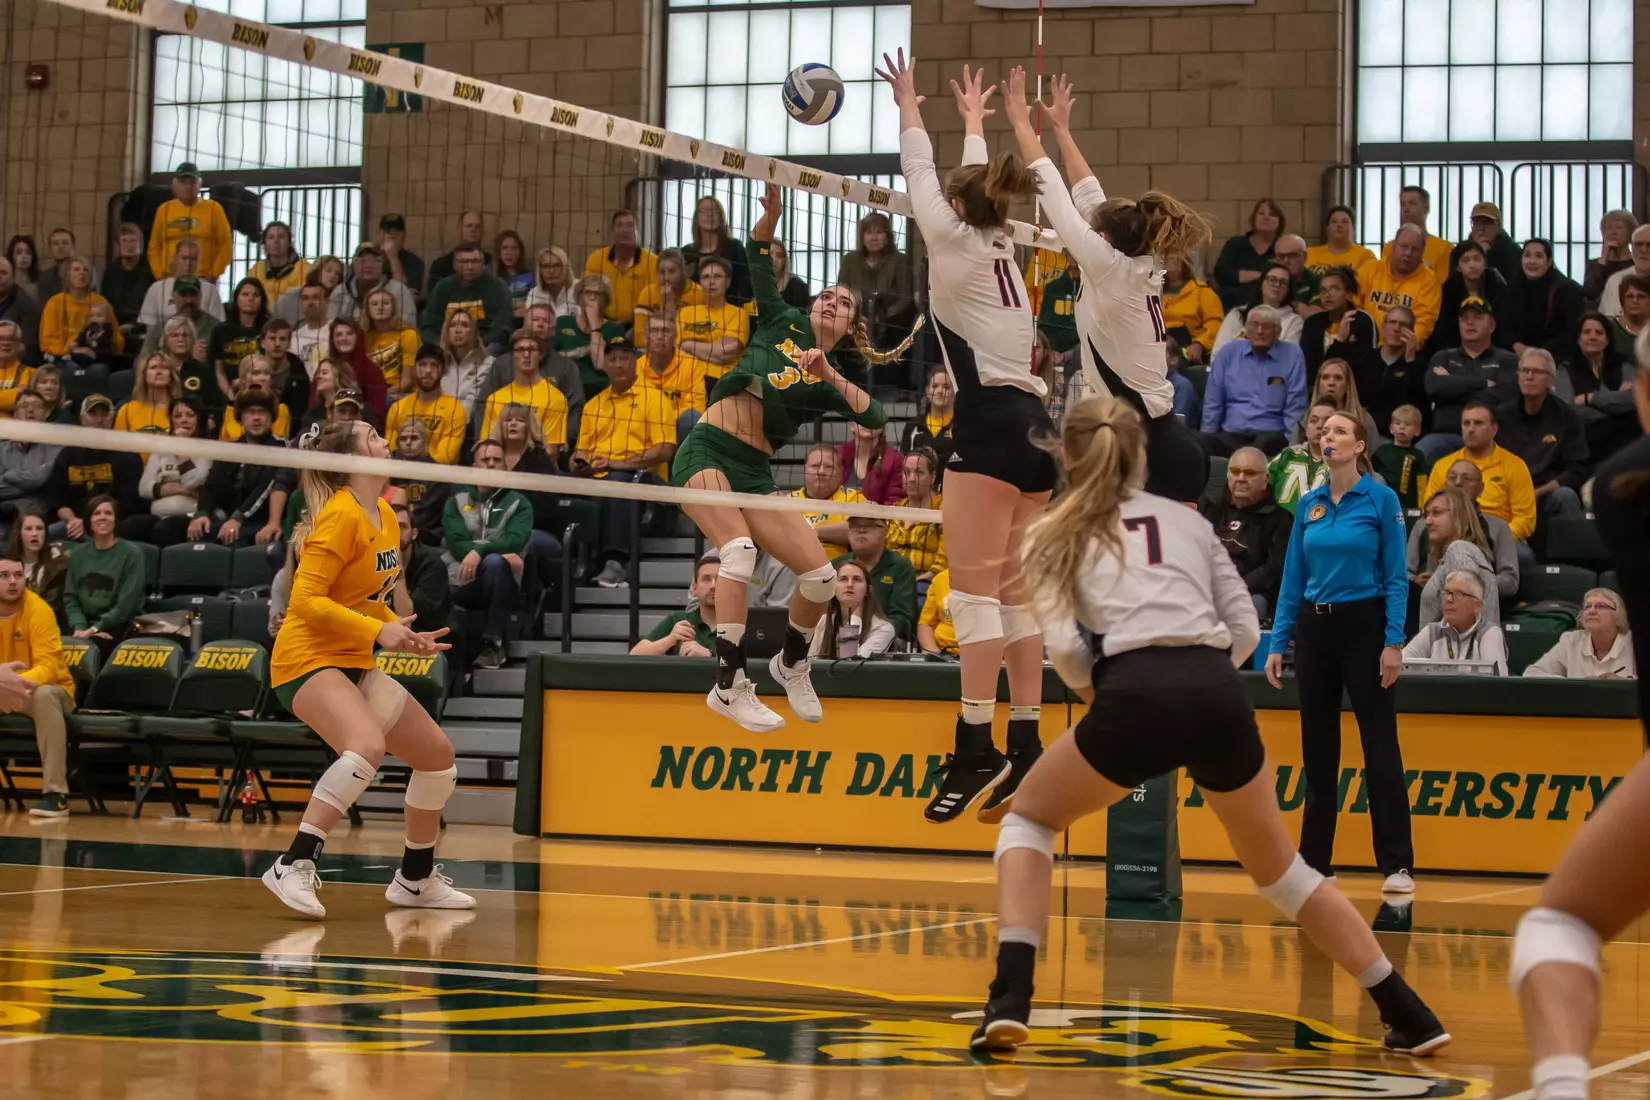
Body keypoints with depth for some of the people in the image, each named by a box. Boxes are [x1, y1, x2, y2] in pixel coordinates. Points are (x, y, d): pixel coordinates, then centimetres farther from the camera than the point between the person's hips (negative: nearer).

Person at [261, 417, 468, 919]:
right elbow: (306, 600, -21)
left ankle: (417, 878, 28)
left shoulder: (386, 517, 11)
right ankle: (294, 866, -32)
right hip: (308, 658, -9)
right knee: (368, 745, -34)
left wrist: (405, 636, 10)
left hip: (355, 665, 9)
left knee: (437, 754, 12)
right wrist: (377, 631, -27)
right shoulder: (340, 515, -16)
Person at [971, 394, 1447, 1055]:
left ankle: (1011, 998, 3)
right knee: (1277, 867, 23)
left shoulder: (1055, 534, 17)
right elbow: (1245, 631, 17)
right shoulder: (1187, 519, 25)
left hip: (1134, 697, -3)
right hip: (1219, 697, 3)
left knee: (1029, 819, 22)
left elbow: (1063, 647, 4)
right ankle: (1409, 1017, 22)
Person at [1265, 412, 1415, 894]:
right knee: (1317, 748, 9)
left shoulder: (1382, 500, -5)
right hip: (1314, 629, 5)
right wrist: (1277, 642, 6)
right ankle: (1315, 859, 16)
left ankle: (1397, 864, -4)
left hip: (1363, 627, -5)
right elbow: (1293, 580, 10)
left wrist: (1394, 641, -14)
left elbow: (1396, 577, -7)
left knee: (1380, 745, -6)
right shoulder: (1308, 505, 9)